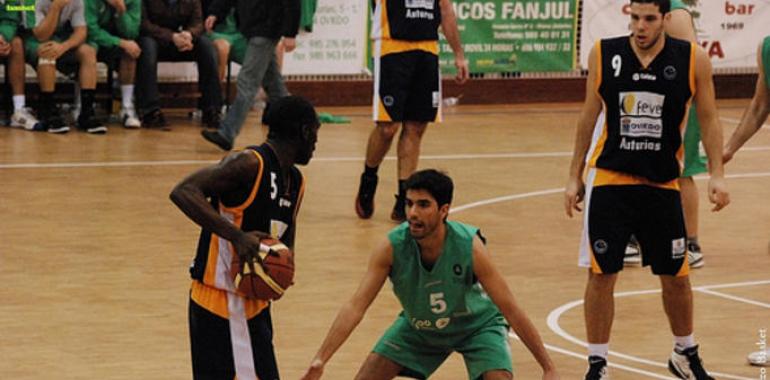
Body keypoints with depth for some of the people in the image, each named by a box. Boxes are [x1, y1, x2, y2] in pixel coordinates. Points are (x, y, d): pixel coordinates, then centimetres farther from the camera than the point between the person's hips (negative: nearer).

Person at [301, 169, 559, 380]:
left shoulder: (470, 247, -34)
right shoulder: (392, 247, -29)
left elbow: (511, 310, -27)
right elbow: (355, 307, -30)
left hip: (476, 325, -2)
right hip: (417, 325, 2)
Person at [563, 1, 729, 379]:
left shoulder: (693, 59, -5)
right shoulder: (603, 54, -4)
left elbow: (708, 118, 2)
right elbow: (589, 116, 7)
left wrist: (717, 174, -8)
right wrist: (575, 176, 8)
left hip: (663, 184, 1)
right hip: (609, 181, -1)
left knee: (676, 277, 10)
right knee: (601, 275, -2)